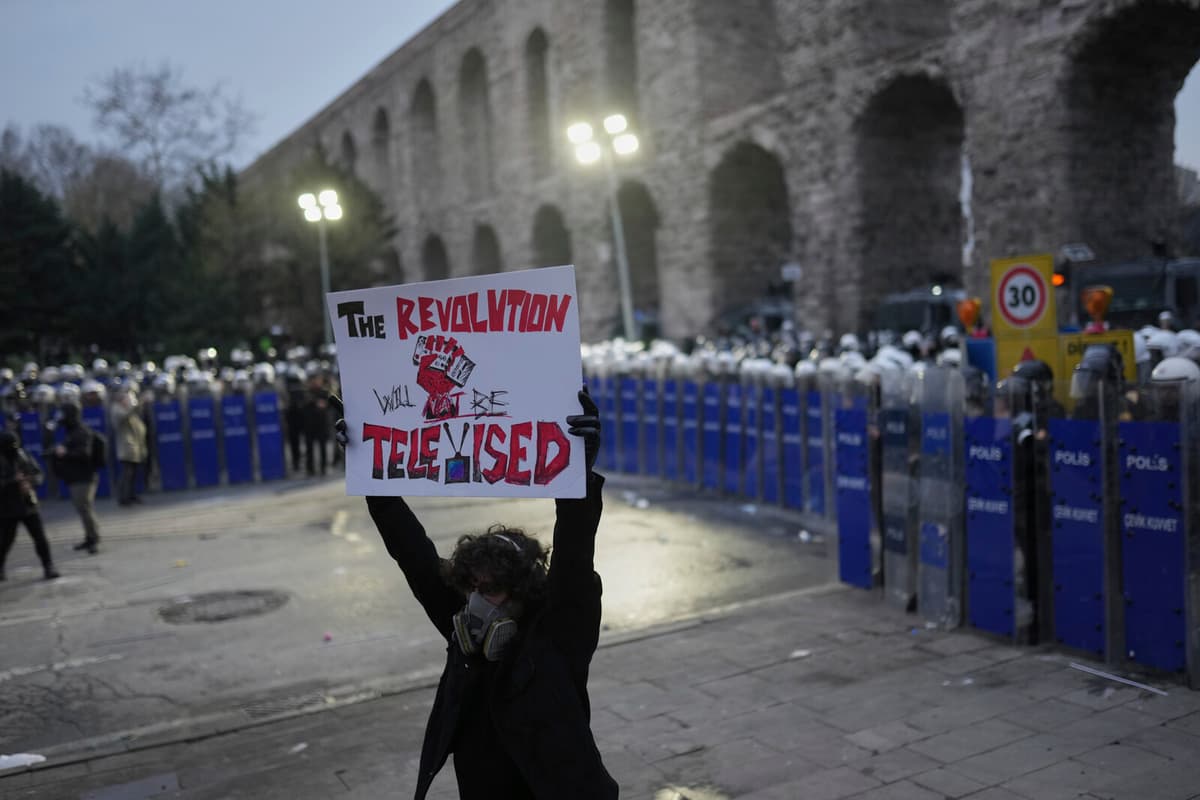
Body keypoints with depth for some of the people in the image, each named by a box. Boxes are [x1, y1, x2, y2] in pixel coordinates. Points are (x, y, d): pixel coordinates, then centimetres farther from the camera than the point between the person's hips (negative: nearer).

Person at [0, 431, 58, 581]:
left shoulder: (23, 456, 2)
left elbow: (38, 474, 7)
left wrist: (29, 481, -12)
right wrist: (13, 481, -26)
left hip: (29, 505, 3)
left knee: (40, 537, -2)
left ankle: (48, 567, 5)